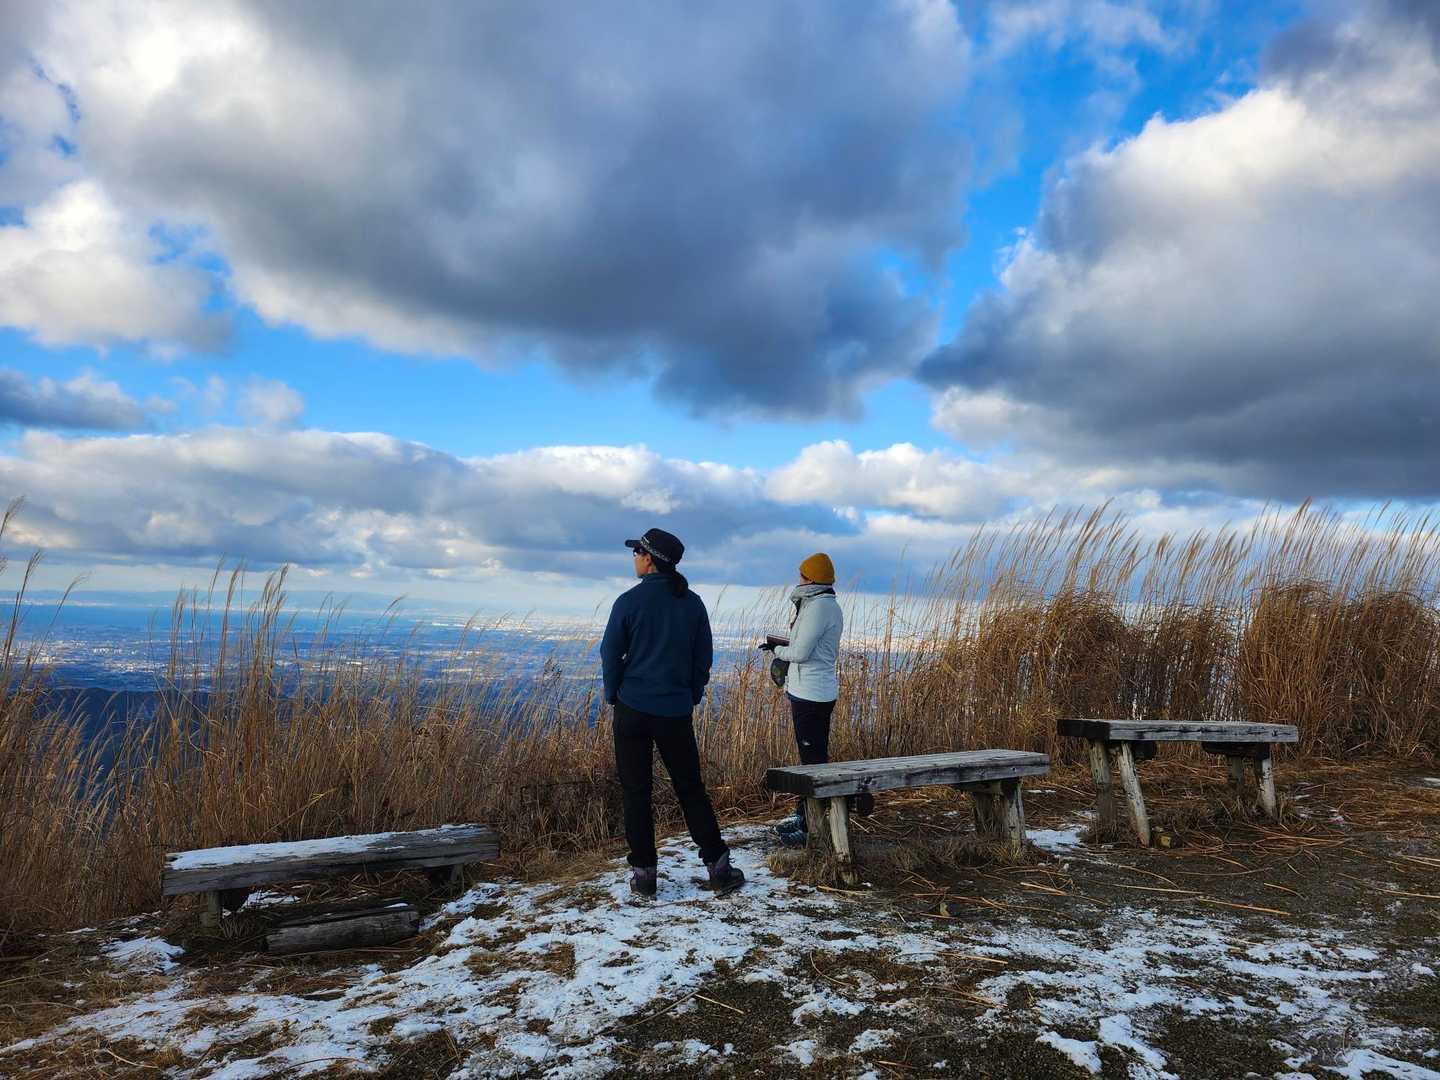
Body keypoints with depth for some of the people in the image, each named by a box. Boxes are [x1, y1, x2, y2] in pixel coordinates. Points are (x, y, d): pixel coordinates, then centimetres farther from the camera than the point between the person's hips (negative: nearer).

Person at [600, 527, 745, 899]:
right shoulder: (692, 603, 1)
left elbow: (611, 655, -4)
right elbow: (704, 657, 6)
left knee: (635, 792, 7)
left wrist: (614, 696, 11)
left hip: (633, 710, -3)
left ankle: (644, 874, 11)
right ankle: (718, 868, 14)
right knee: (691, 789, 12)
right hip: (677, 712, 3)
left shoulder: (629, 601, -9)